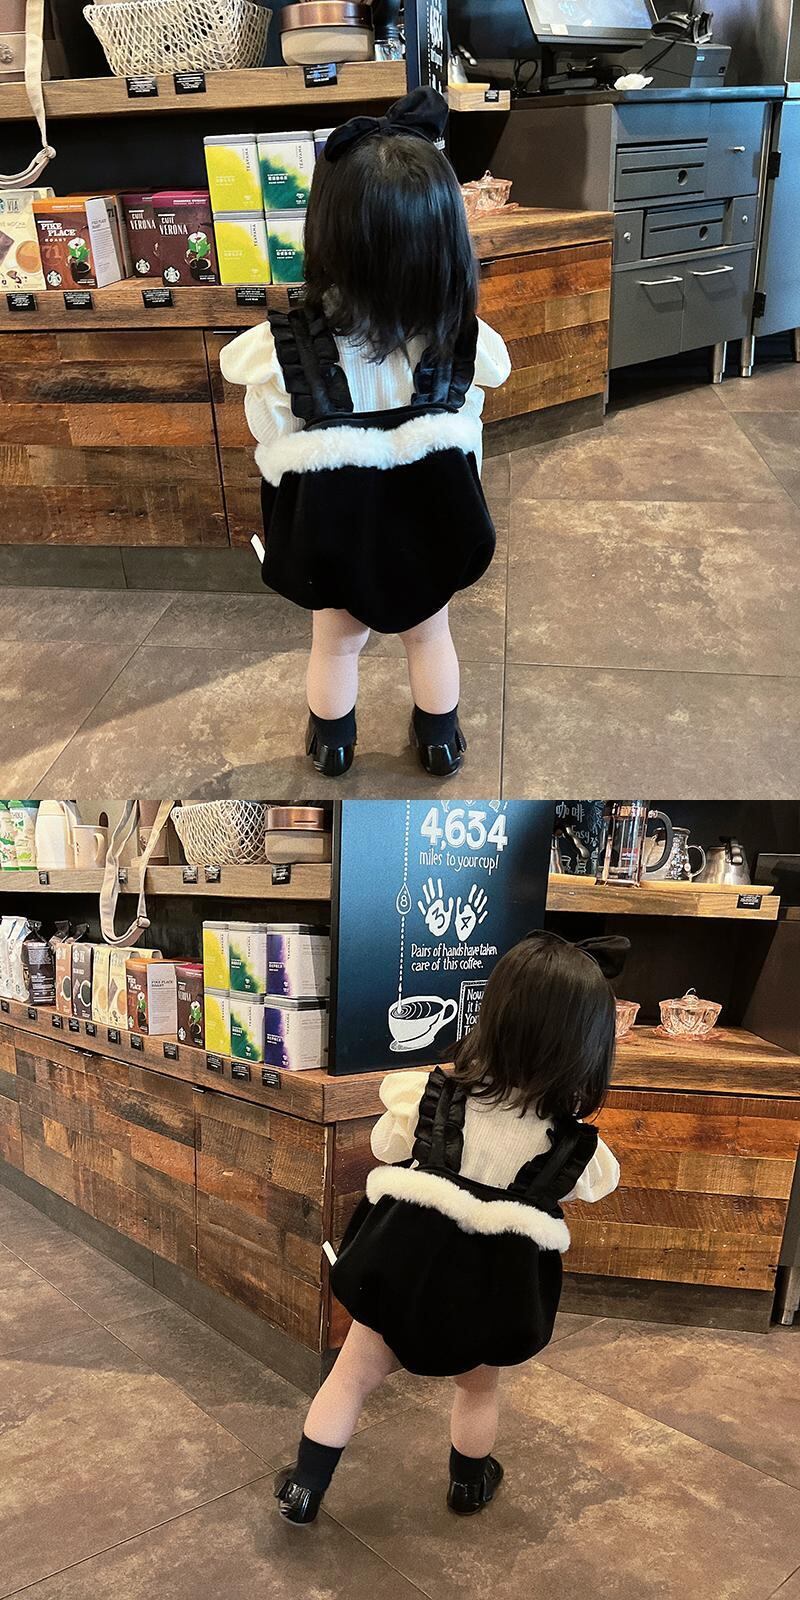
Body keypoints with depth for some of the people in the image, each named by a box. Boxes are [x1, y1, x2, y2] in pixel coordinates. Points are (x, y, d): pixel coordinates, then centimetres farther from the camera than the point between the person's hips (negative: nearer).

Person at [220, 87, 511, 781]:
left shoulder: (282, 354, -27)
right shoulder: (464, 345, -22)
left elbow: (278, 461, -13)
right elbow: (468, 445, -7)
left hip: (333, 529, -1)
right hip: (433, 523, 1)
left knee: (336, 643, 25)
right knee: (430, 637, 26)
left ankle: (332, 742, 47)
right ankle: (441, 739, 46)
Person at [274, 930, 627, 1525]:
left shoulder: (428, 1095, -16)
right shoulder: (575, 1145, -16)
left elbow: (387, 1149, 4)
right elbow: (581, 1190, 7)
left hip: (406, 1266, 0)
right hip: (495, 1285, 1)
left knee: (353, 1375, 19)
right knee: (479, 1387, 30)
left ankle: (303, 1490, 29)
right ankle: (470, 1484, 50)